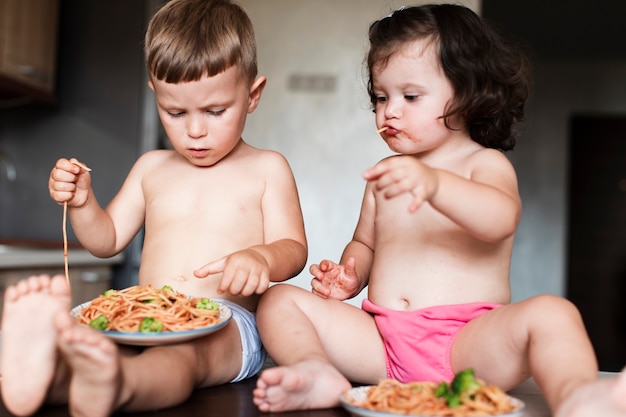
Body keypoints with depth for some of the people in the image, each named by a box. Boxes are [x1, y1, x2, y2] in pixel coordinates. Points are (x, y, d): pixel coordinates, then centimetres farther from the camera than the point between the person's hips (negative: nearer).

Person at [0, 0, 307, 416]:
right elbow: (107, 240, 24)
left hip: (227, 324, -3)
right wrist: (81, 201, 2)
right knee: (102, 335, -32)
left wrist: (261, 257, -24)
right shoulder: (152, 168, 21)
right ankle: (53, 373, -65)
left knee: (183, 349, -39)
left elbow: (293, 248, 0)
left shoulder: (267, 169, 9)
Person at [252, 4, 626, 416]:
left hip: (470, 343, -4)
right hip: (382, 342, 5)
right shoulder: (386, 174, 19)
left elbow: (500, 220, -22)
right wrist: (351, 276, 6)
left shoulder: (486, 163, 2)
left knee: (550, 314, -32)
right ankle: (317, 371, -35)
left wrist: (434, 183, -41)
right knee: (279, 299, -9)